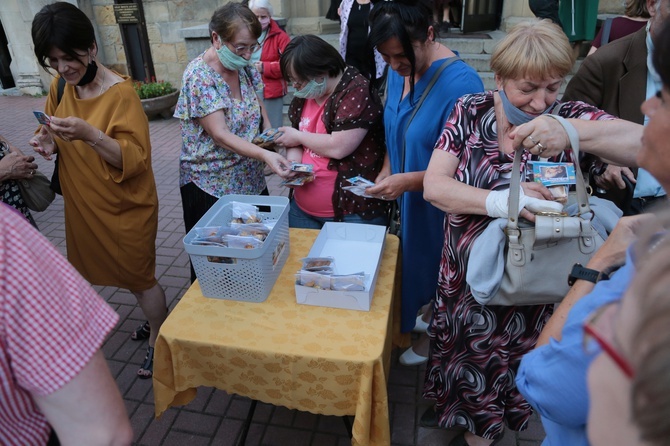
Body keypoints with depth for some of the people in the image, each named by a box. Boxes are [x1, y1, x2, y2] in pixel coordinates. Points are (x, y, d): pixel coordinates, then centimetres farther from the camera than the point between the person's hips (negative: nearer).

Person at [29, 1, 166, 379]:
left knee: (139, 277, 9)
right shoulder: (60, 86, -1)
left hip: (126, 208, -7)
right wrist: (48, 142, -9)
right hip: (84, 206, 7)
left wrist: (89, 135, -38)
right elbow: (51, 130, 14)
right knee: (124, 270, 21)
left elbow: (137, 159, -24)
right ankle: (160, 319, 44)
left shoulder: (120, 93, -21)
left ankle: (160, 339, 31)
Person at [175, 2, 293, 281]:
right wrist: (265, 155, -39)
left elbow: (257, 104, 13)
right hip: (212, 185, -6)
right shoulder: (199, 76, -19)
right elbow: (220, 134, -26)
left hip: (251, 180, 6)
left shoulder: (245, 67, 1)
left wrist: (269, 129, -9)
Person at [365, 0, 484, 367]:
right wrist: (385, 174, -3)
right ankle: (427, 312, 49)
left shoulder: (461, 85, -28)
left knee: (436, 266, 14)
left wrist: (408, 181, -30)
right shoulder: (397, 72, -4)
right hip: (407, 200, 7)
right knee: (414, 260, 22)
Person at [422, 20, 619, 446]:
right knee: (460, 357, 24)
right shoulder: (470, 111, -9)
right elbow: (433, 186, -17)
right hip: (464, 278, 1)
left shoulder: (571, 117, -12)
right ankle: (451, 408, 57)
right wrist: (500, 201, -35)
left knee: (501, 372, 21)